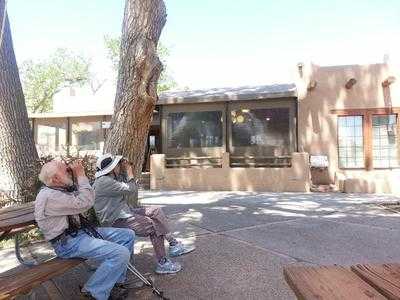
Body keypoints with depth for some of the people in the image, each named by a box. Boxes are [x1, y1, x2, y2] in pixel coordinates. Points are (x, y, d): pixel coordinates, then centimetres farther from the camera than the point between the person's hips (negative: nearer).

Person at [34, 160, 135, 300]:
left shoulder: (62, 189, 11)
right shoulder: (49, 196, -20)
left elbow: (89, 197, 13)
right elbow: (85, 203, -26)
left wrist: (79, 177, 1)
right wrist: (81, 176, -18)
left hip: (81, 231, 10)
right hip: (67, 242, -10)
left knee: (128, 235, 6)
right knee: (121, 254, -26)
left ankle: (116, 281, 12)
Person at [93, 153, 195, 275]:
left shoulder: (112, 178, 10)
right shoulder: (104, 182, -22)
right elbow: (130, 190, -22)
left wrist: (125, 172, 5)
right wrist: (130, 174, -6)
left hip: (125, 211, 11)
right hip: (116, 220, -11)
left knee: (156, 211, 3)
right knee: (154, 226, -14)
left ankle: (174, 245, 1)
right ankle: (162, 263, -2)